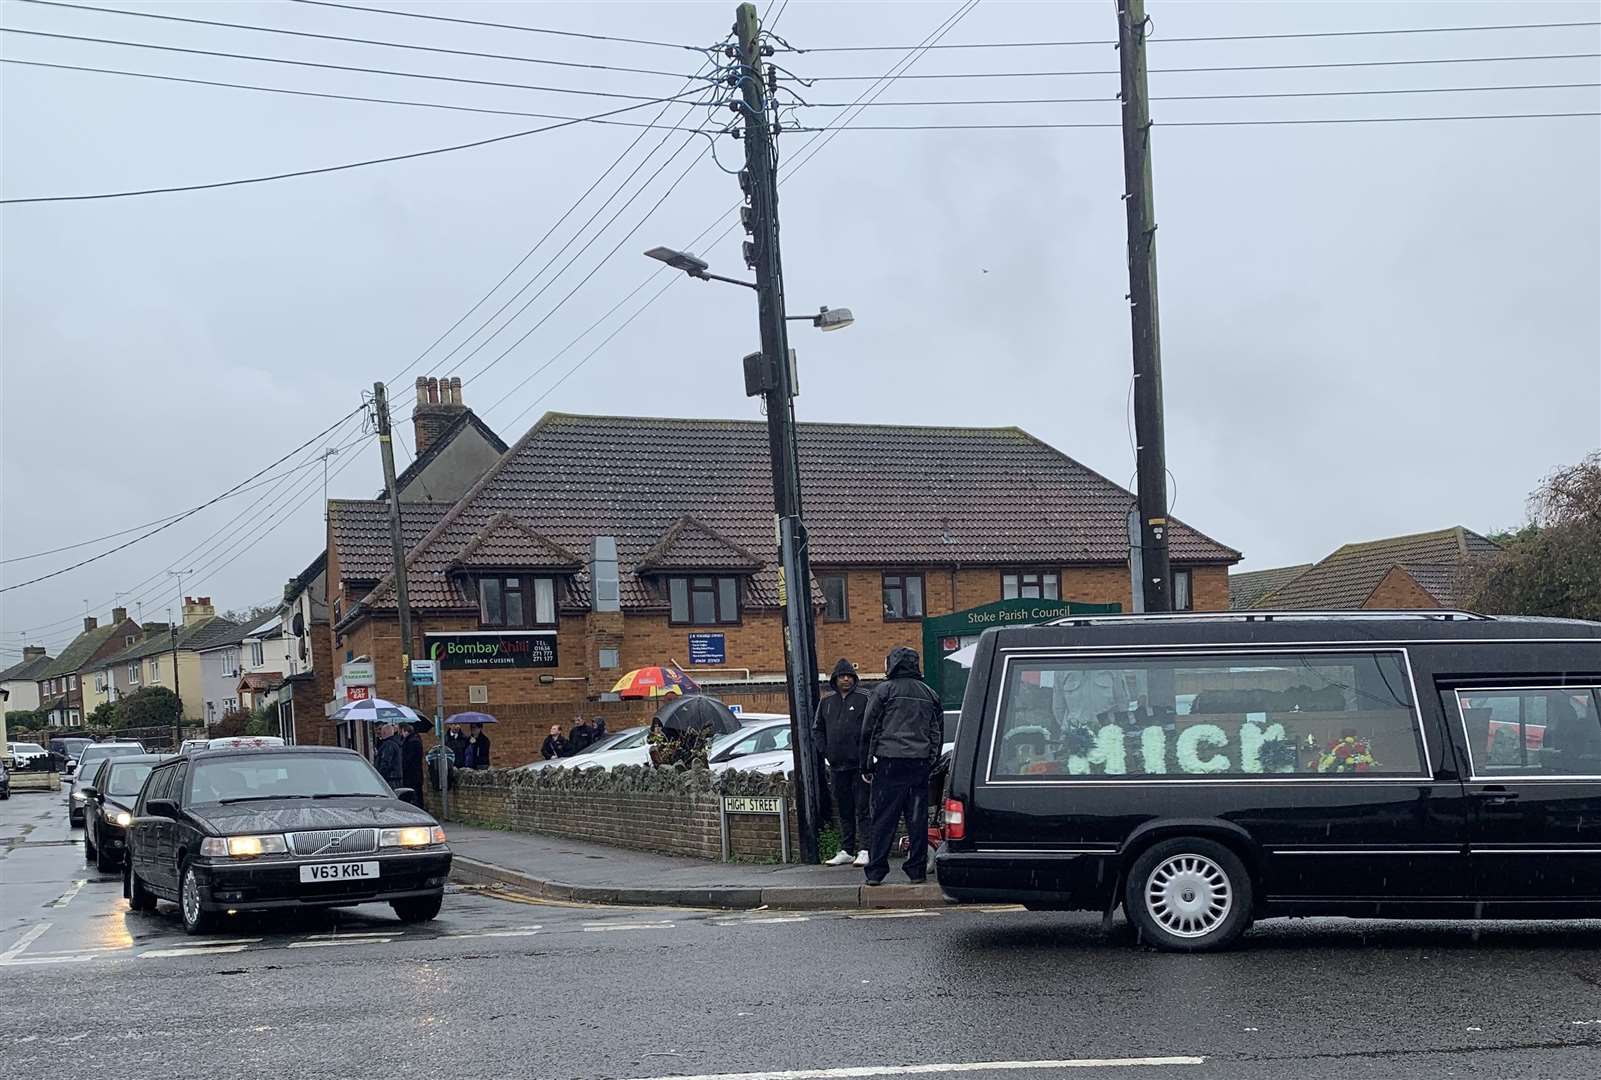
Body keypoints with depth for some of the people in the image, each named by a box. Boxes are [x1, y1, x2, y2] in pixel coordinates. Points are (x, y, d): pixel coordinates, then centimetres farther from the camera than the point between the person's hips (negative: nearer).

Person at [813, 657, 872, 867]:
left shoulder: (864, 698, -3)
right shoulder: (826, 702, 13)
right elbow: (817, 729, 20)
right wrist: (825, 751, 8)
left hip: (859, 764, -5)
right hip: (836, 765, 6)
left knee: (862, 808, -5)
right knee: (844, 810, 11)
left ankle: (864, 850, -4)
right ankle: (846, 850, 17)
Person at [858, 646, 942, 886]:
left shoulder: (883, 690, 0)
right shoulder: (929, 694, 15)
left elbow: (869, 730, 0)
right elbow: (938, 731, 17)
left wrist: (866, 766, 5)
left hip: (890, 761, -4)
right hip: (921, 763, 4)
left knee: (883, 819, -1)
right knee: (917, 817, 7)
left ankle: (875, 871, -2)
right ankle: (917, 870, 8)